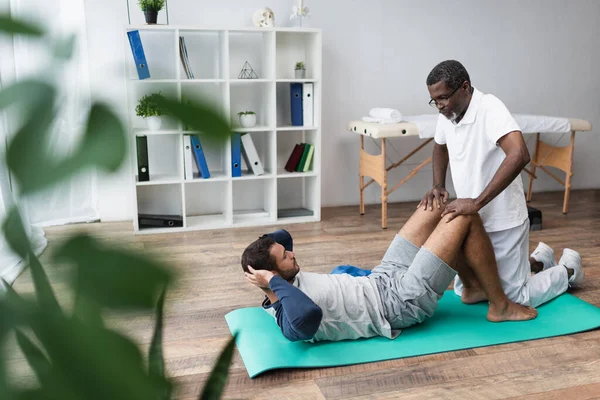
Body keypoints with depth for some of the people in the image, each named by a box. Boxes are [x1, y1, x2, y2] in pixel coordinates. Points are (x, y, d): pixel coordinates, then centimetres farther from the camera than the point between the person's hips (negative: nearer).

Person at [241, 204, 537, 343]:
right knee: (466, 218, -10)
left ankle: (475, 285, 25)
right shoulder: (291, 322, -27)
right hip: (403, 302, -9)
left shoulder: (289, 283, -1)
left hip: (384, 281, 10)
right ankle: (500, 306, 9)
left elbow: (280, 236, 15)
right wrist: (273, 282, -39)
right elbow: (309, 315, -53)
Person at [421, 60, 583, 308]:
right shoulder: (447, 115, -2)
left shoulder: (489, 108, -24)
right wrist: (438, 187, 2)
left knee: (517, 300, 2)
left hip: (502, 223, -8)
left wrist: (476, 202, -40)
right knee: (466, 291, 17)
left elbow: (519, 155, -39)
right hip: (472, 222, 8)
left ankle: (568, 269, 30)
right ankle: (537, 261, 33)